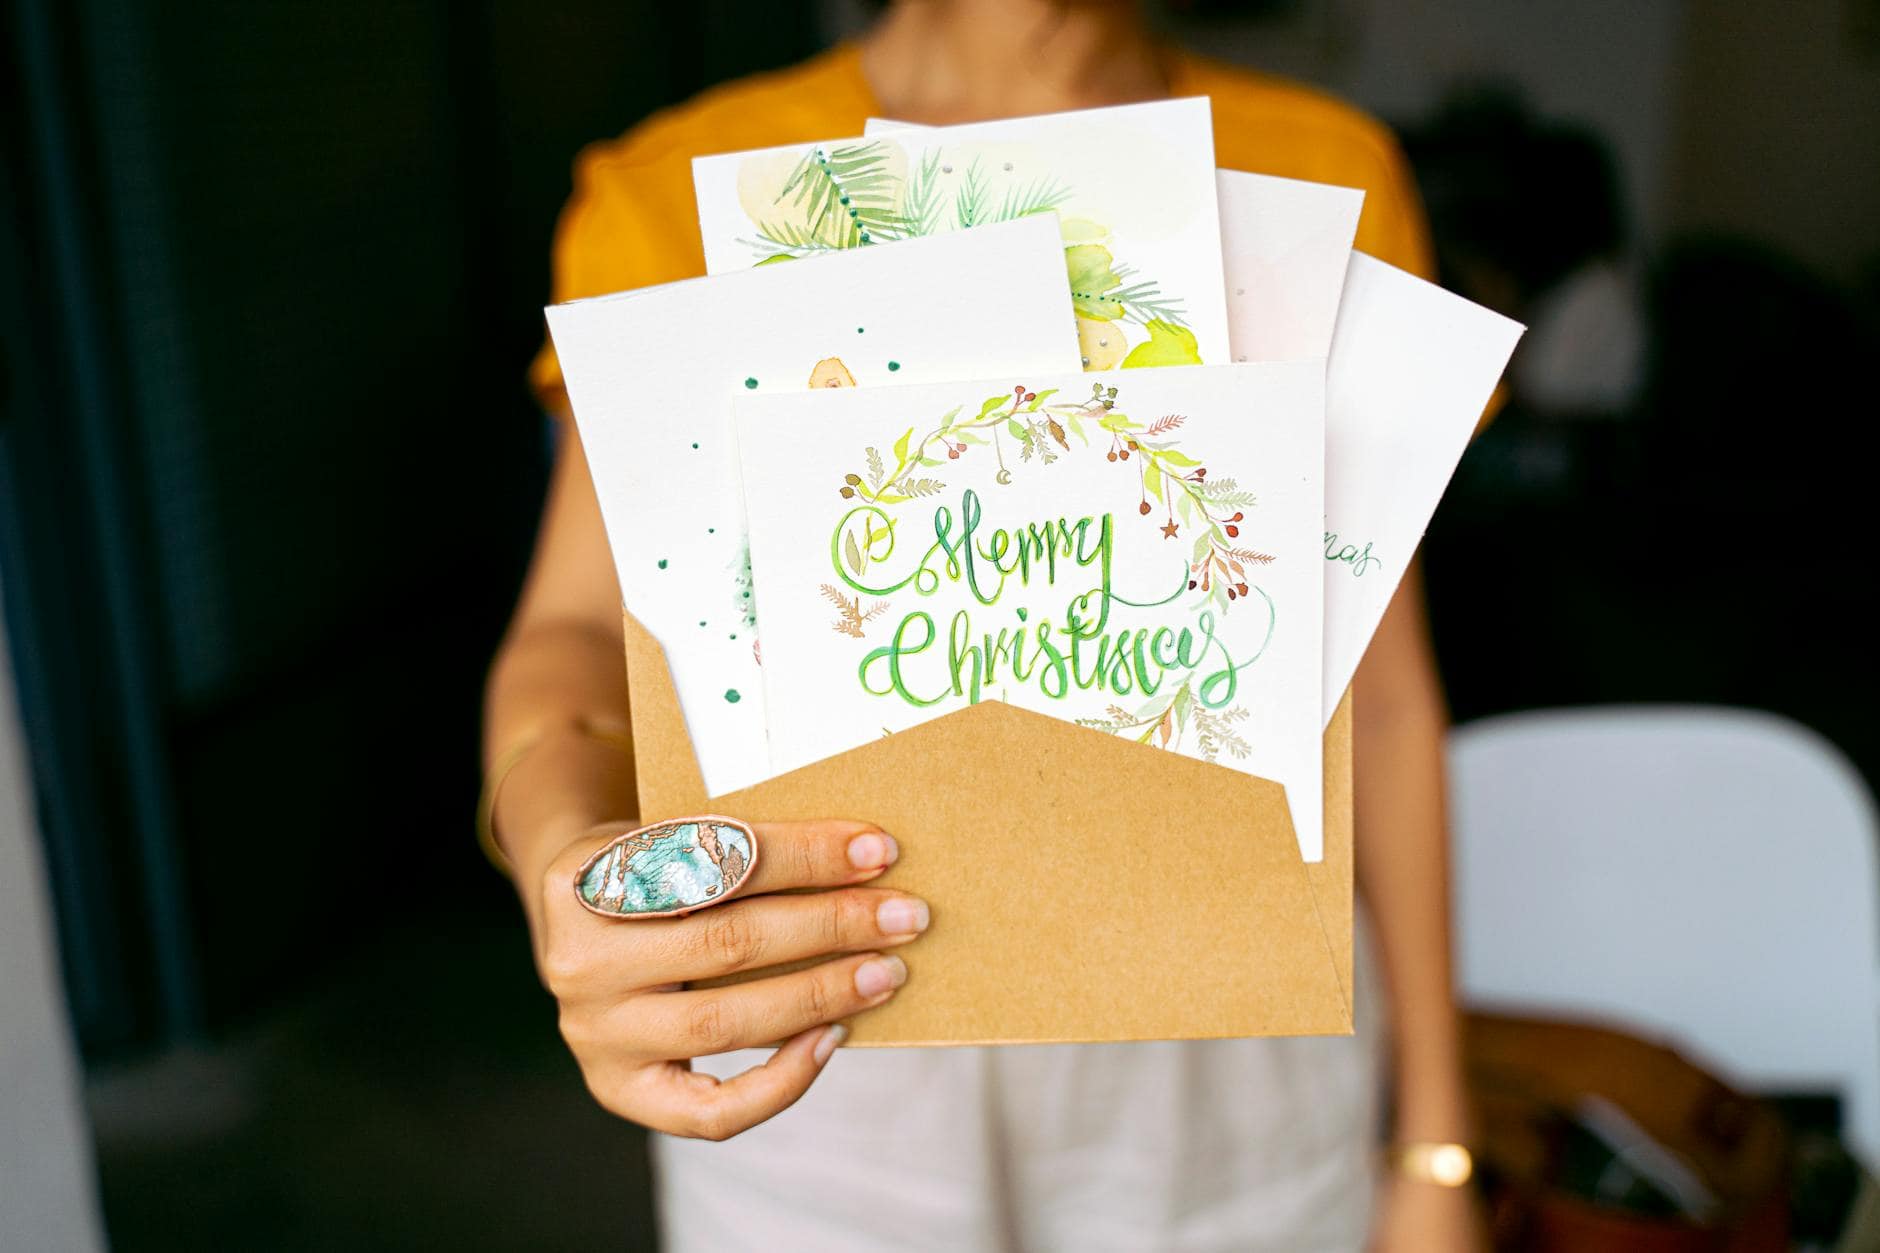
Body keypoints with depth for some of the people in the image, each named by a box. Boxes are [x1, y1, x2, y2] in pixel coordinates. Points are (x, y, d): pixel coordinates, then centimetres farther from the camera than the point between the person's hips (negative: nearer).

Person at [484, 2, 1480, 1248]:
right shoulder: (680, 191, -7)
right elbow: (581, 630, -20)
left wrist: (1433, 1144, 2)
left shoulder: (1325, 174, -2)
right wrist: (561, 841, -44)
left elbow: (1382, 679, 0)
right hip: (823, 1025, -1)